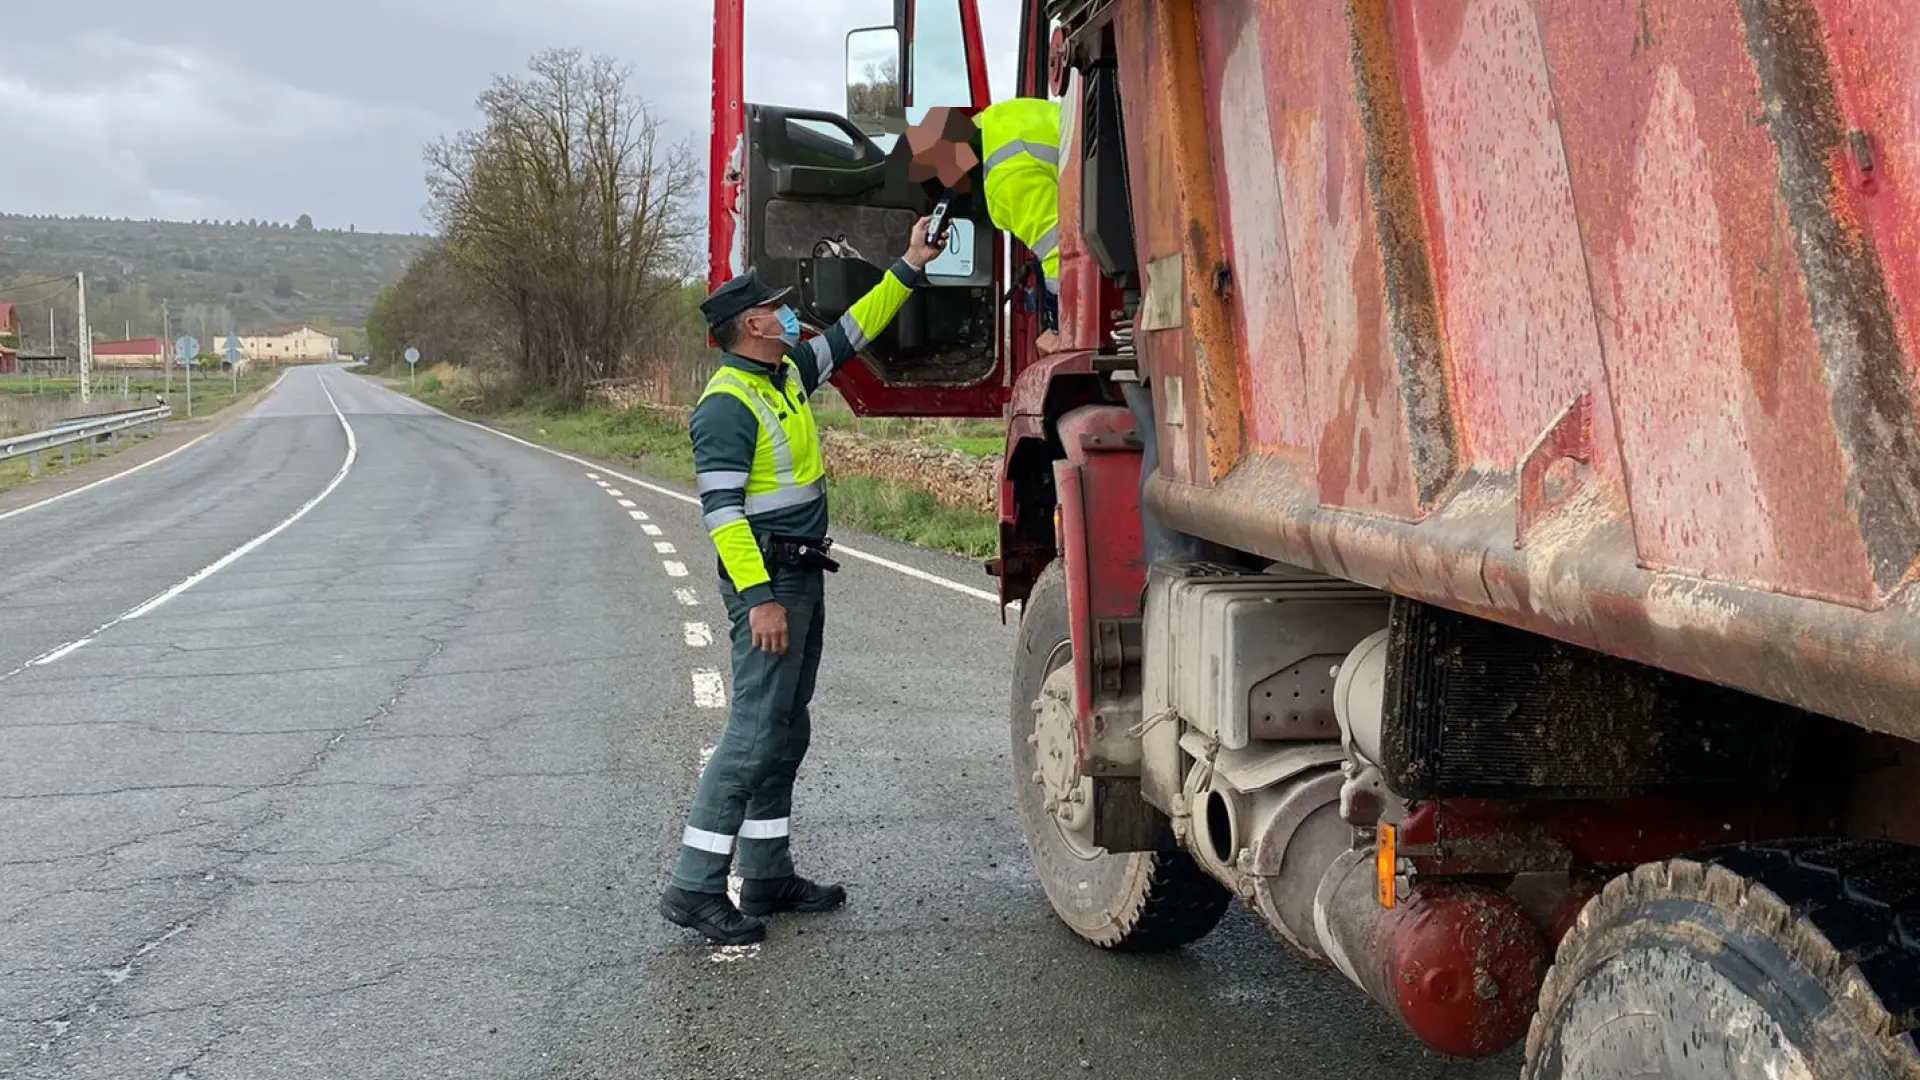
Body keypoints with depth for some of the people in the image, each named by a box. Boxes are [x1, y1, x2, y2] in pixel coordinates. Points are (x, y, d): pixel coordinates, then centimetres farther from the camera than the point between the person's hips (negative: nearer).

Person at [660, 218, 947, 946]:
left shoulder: (787, 374, 12)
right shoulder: (727, 403, -15)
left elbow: (851, 334, 25)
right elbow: (721, 510, -21)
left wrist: (909, 268, 22)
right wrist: (758, 598, -26)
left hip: (803, 578, 10)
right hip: (767, 581, -10)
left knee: (787, 731, 13)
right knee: (754, 734, -11)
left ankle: (767, 875, 22)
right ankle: (694, 889, -6)